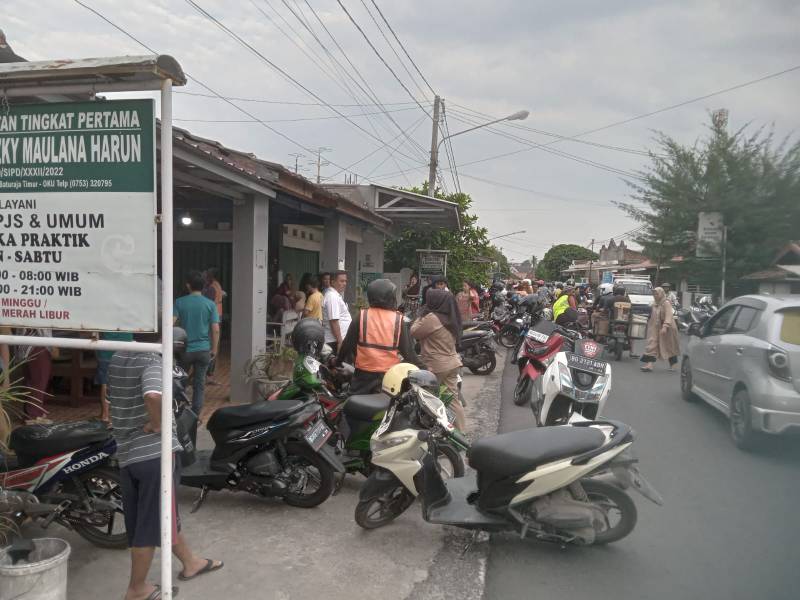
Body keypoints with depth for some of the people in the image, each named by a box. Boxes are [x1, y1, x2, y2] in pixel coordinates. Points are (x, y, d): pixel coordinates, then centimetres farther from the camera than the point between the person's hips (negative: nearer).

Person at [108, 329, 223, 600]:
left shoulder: (117, 359, 7)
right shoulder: (151, 360, -19)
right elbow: (153, 396, -38)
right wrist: (157, 424, -22)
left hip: (126, 453, 8)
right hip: (155, 452, -8)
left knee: (164, 513, 21)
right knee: (152, 522, 8)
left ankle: (190, 562, 38)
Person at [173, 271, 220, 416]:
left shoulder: (179, 302, -4)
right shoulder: (210, 304, -4)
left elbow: (170, 323, -11)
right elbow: (216, 329, -7)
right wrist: (214, 349, 4)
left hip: (184, 349, 0)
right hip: (203, 350, 0)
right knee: (199, 384, 8)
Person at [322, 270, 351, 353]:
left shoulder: (336, 295, 16)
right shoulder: (332, 297, -15)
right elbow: (333, 321, -21)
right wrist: (340, 342, -22)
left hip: (340, 339, 10)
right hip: (335, 341, -10)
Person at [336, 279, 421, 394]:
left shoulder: (361, 316, -6)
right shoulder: (398, 319, -7)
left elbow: (348, 343, 0)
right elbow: (407, 350, -5)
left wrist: (338, 361, 16)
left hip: (364, 373, 1)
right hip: (390, 374, 0)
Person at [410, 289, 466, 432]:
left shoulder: (432, 318, -19)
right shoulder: (450, 318, 8)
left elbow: (414, 332, -10)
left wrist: (421, 316, 1)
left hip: (437, 366, -8)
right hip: (452, 363, 8)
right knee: (453, 399, 12)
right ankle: (461, 431, 15)